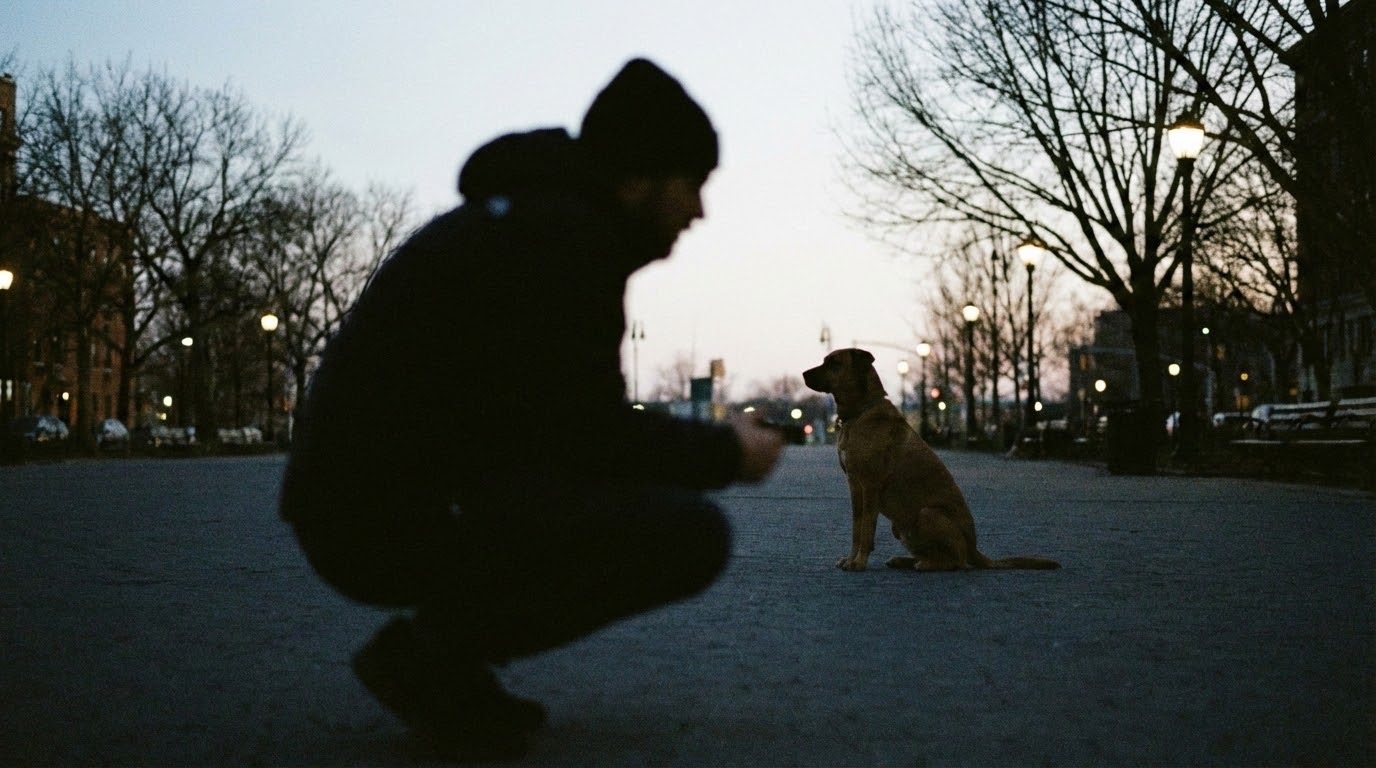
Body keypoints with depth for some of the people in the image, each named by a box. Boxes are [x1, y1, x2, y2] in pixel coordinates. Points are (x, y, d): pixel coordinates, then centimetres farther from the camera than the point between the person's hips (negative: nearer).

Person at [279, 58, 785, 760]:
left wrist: (699, 445, 18)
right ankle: (430, 652, -5)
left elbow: (554, 420, 24)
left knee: (636, 495, 20)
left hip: (370, 500, 10)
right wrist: (725, 452, -1)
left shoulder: (532, 215, 17)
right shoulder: (567, 233, -15)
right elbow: (590, 435, -17)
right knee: (690, 533, -18)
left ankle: (441, 648, 13)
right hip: (396, 517, -10)